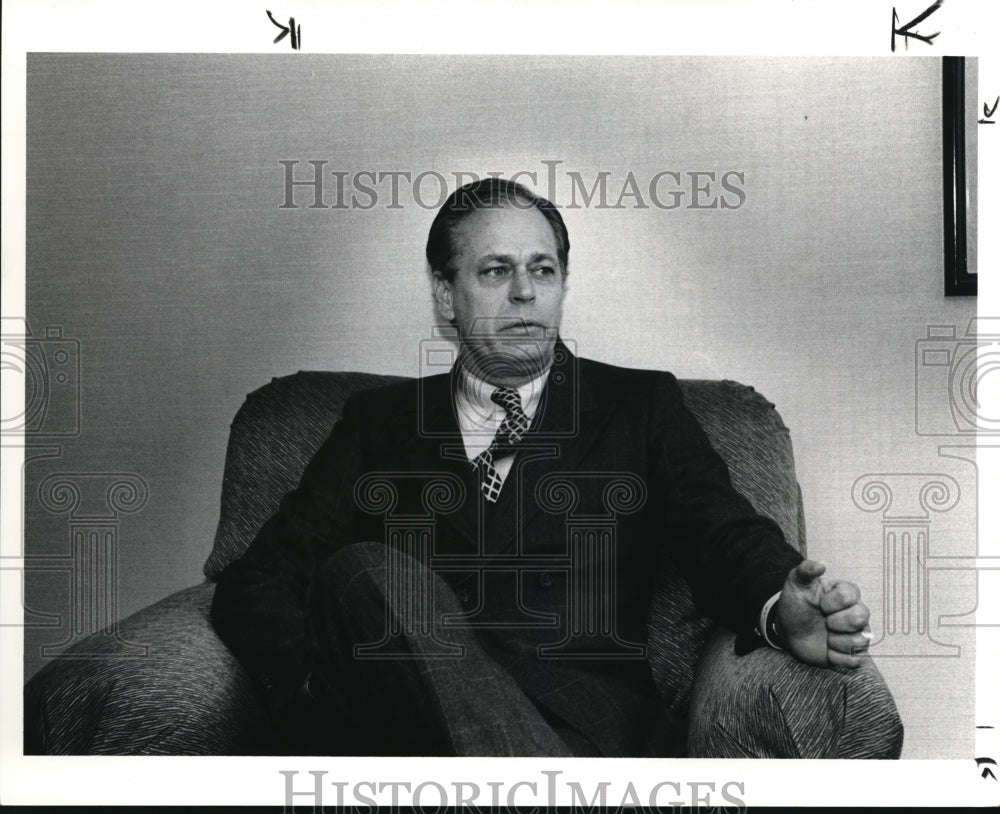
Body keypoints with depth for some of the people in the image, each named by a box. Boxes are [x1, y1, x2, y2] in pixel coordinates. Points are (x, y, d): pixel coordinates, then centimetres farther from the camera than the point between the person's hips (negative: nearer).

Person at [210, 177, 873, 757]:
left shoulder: (641, 405, 17)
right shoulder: (382, 421, 18)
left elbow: (723, 533, 4)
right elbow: (254, 588, 10)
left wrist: (783, 609, -21)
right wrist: (331, 683, -12)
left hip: (586, 726, -3)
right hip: (412, 726, 4)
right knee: (362, 571, -30)